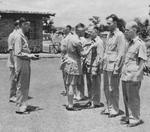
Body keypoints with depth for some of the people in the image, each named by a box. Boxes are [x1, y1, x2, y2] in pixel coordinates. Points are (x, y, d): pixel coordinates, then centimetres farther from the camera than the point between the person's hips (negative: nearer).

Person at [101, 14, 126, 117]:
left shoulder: (120, 35, -10)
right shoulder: (109, 35, 15)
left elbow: (121, 54, -14)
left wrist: (116, 68, -17)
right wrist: (103, 64, 15)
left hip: (114, 66, -8)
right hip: (106, 66, 8)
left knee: (113, 89, 1)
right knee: (106, 88, 13)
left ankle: (115, 110, 14)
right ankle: (108, 108, 25)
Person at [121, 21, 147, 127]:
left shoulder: (140, 44, -10)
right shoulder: (130, 43, 16)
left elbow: (142, 62, -12)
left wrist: (136, 76, -17)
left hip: (133, 77, -8)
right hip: (125, 76, 8)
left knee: (133, 98, 2)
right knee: (126, 98, 15)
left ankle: (135, 119, 14)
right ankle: (128, 117, 28)